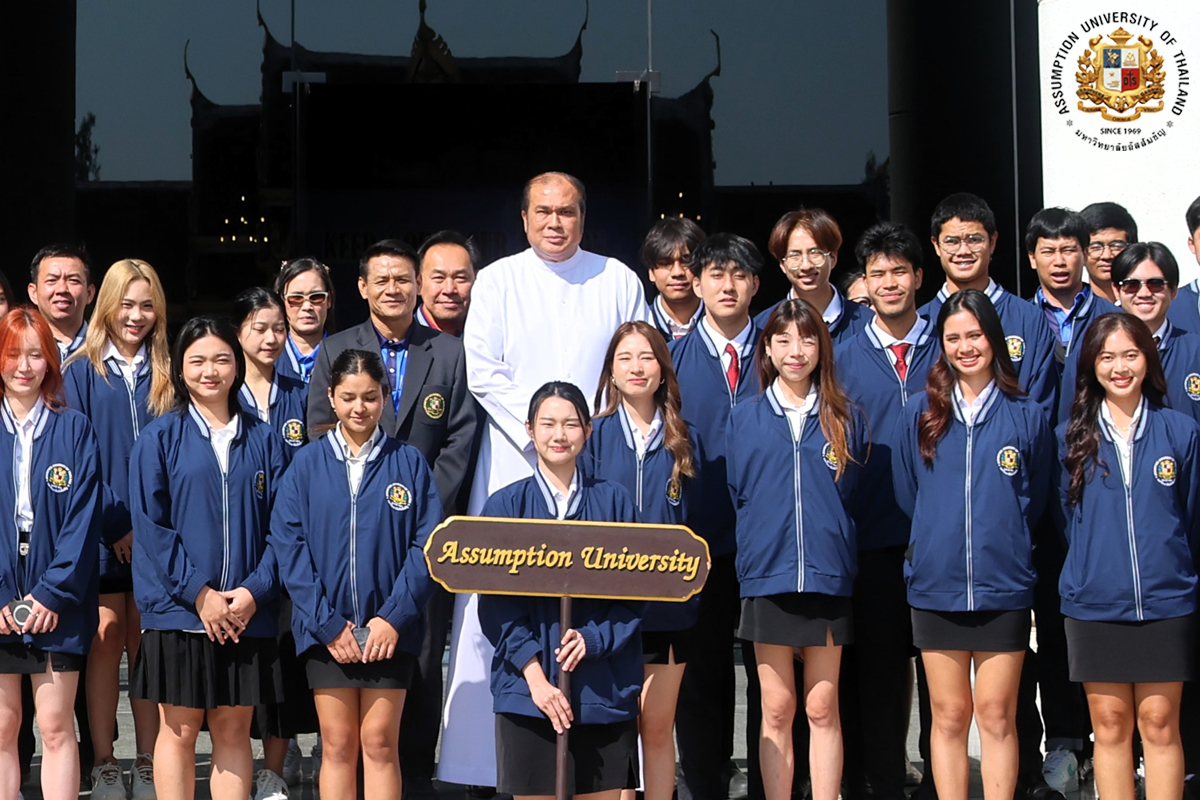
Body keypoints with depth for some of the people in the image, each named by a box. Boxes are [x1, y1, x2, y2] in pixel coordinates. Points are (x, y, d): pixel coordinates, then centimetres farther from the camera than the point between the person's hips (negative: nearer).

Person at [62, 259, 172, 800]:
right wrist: (114, 523, -10)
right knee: (106, 641, -1)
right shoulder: (82, 371, 2)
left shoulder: (166, 375, 10)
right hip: (102, 533, -2)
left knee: (147, 644, 4)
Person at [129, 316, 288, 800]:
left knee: (233, 730, 7)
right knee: (179, 731, 2)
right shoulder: (160, 438, 2)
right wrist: (198, 593, -13)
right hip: (177, 610, -2)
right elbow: (149, 524, -6)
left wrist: (255, 589, -10)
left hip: (247, 613, 2)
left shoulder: (264, 442, 9)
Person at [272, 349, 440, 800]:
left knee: (380, 743, 2)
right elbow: (288, 544, -3)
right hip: (326, 627, 1)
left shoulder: (409, 463, 2)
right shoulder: (308, 464, 3)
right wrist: (326, 622, -10)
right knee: (337, 744, 5)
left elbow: (427, 545, -2)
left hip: (389, 629, -1)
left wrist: (395, 616, -11)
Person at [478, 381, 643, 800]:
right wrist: (533, 673, -13)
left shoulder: (614, 502, 6)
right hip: (529, 685, -1)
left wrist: (593, 639, -14)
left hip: (603, 685, 1)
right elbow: (496, 604, -2)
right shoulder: (505, 506, 3)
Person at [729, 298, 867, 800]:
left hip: (827, 578, 0)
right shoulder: (744, 419, 6)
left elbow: (855, 496, 11)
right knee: (776, 710, 5)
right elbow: (733, 496, 13)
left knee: (822, 709, 4)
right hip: (766, 577, 0)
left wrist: (830, 544, 5)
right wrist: (759, 545, 8)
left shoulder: (846, 420, 6)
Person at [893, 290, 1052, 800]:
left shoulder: (1027, 417, 3)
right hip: (936, 586, 1)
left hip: (1004, 586, -1)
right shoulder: (921, 413, 5)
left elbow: (1035, 499, 10)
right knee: (949, 716, 7)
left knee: (996, 715, 2)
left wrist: (1003, 540, 6)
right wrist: (939, 536, 11)